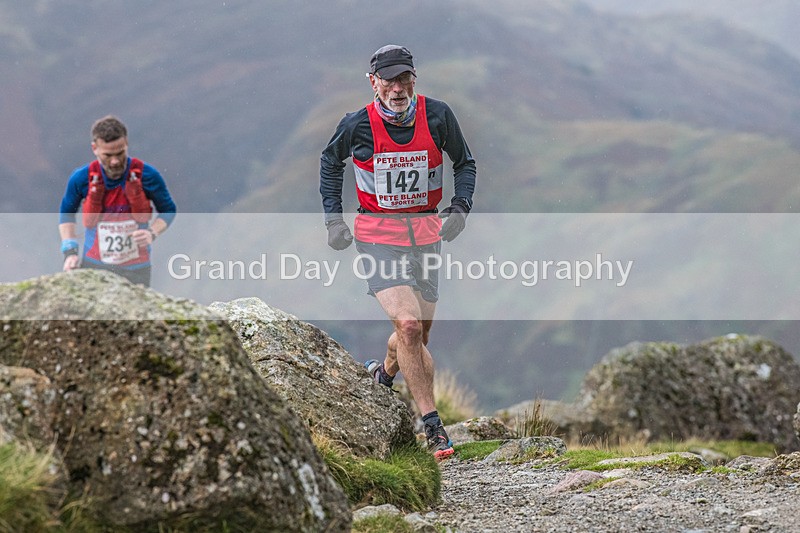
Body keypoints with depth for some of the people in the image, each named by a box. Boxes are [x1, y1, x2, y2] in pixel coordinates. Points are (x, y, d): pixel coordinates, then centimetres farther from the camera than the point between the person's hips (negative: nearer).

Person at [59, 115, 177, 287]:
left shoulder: (147, 176, -9)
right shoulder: (82, 179, -6)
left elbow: (168, 210, 7)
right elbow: (66, 213, 12)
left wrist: (152, 233, -13)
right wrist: (70, 251, 1)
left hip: (136, 269, -1)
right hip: (94, 266, 1)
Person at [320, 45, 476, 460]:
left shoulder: (436, 115, -6)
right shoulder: (358, 125, -10)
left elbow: (464, 162, 10)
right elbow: (330, 162, 11)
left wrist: (461, 206, -5)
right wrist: (333, 217, 4)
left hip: (426, 232, 3)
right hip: (378, 234, -3)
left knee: (418, 336, 11)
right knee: (408, 325, -20)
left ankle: (384, 373, 46)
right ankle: (432, 426, -16)